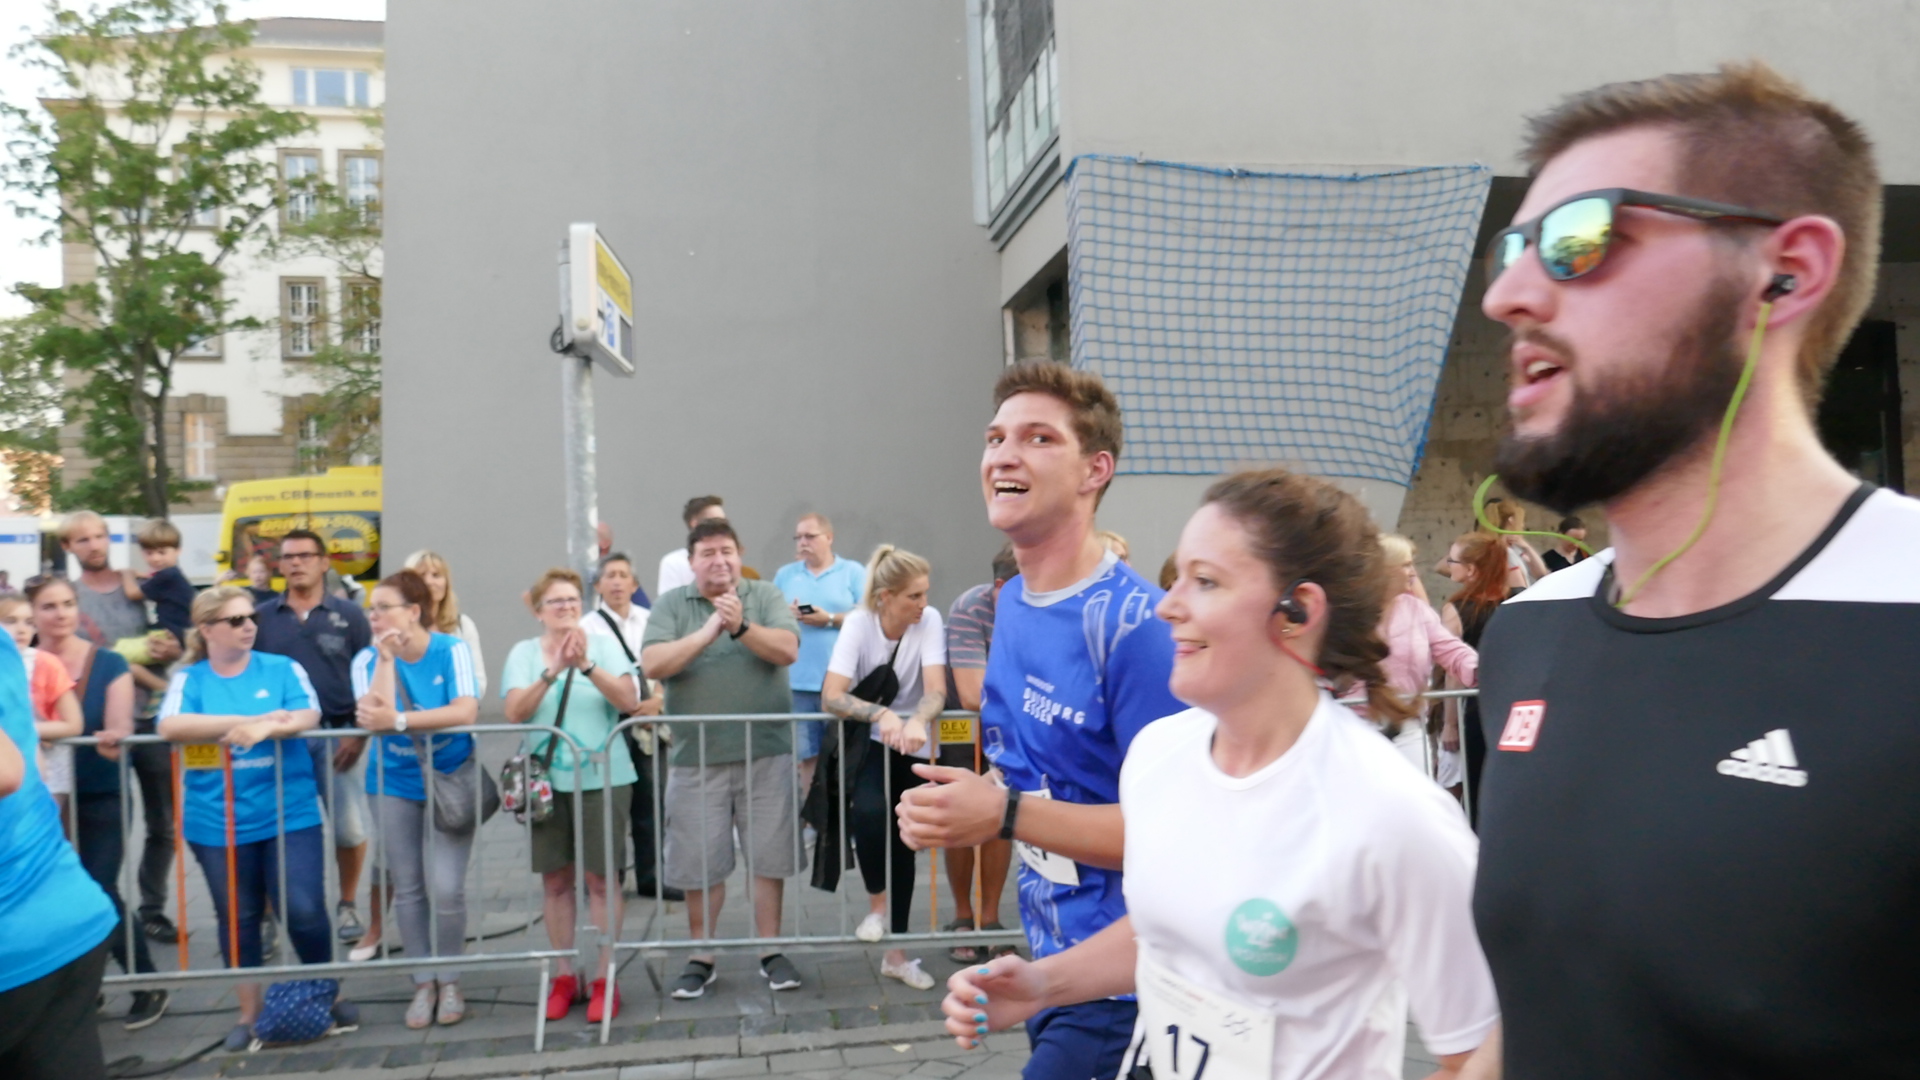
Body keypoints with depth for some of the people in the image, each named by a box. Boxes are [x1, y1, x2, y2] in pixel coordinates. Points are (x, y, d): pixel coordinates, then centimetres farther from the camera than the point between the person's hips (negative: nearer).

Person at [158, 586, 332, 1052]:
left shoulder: (282, 668, 4)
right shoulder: (189, 678, 3)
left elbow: (308, 716, -9)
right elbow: (170, 727, -15)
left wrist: (266, 729, -28)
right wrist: (246, 721, -18)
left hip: (289, 815, -1)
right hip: (217, 822, 1)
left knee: (304, 911, -4)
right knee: (237, 919, 11)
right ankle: (249, 1011, 27)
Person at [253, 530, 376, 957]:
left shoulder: (349, 614, 3)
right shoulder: (262, 617, 8)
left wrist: (360, 734, -7)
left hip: (339, 733, -1)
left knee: (350, 828, 0)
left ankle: (348, 905, 19)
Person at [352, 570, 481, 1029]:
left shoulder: (451, 650, -11)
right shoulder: (368, 659, -5)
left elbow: (466, 712, -25)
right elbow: (372, 718, -20)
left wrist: (398, 720, -29)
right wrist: (386, 659, -23)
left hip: (449, 780, -3)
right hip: (395, 786, 3)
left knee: (446, 888, -8)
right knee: (408, 889, 8)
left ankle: (450, 981, 13)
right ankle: (423, 983, 24)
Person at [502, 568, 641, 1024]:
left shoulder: (604, 646, 1)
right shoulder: (523, 653, 5)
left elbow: (630, 701, -10)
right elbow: (514, 712, -8)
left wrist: (587, 666, -23)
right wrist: (553, 671, -21)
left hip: (602, 778, -2)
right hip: (546, 780, 2)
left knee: (601, 877, 0)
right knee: (555, 880, 8)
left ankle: (604, 978, 10)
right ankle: (565, 976, 20)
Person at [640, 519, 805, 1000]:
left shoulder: (765, 596, 5)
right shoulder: (671, 605, 5)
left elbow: (788, 650, -10)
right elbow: (653, 663, -9)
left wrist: (741, 627, -23)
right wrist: (706, 633, -18)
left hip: (766, 752, 0)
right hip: (697, 757, 0)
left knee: (769, 858, 6)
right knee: (699, 865, 7)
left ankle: (770, 952, 21)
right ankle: (700, 957, 23)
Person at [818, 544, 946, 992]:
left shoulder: (930, 621, -16)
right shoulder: (859, 623, -18)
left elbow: (936, 690, -26)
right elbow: (832, 695, -27)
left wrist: (916, 721, -48)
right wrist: (880, 714, -45)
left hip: (911, 744, 2)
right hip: (866, 740, -2)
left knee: (904, 843, 5)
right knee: (870, 811, -31)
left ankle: (896, 954, 21)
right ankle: (876, 905, -4)